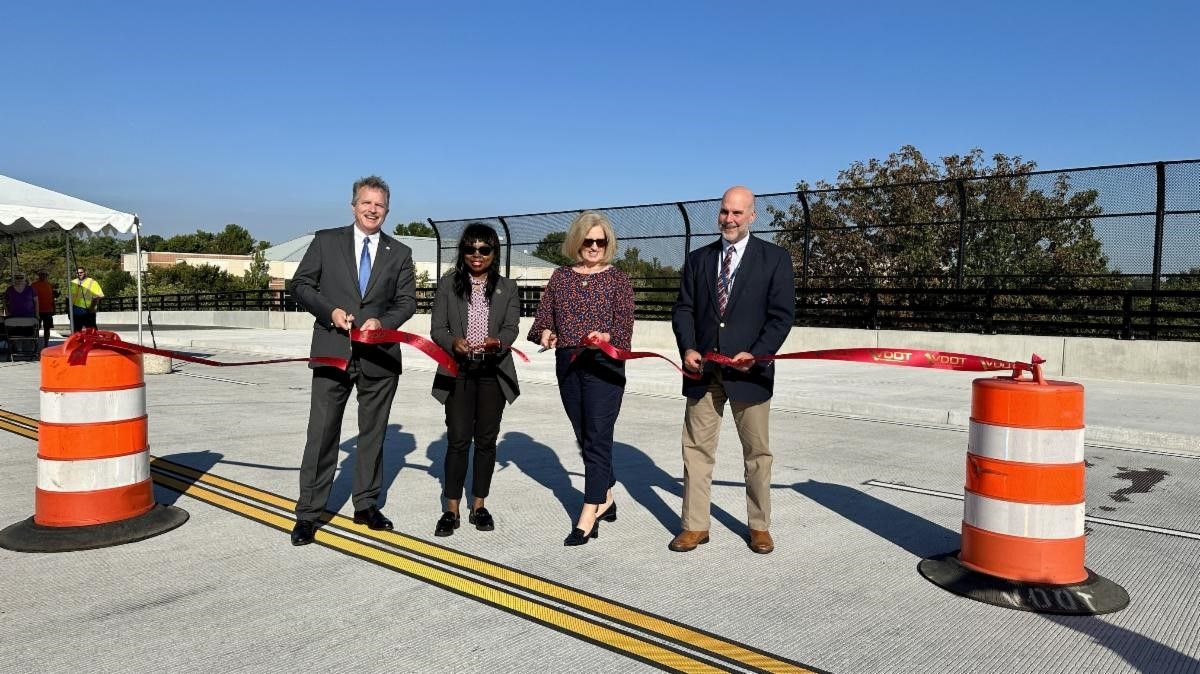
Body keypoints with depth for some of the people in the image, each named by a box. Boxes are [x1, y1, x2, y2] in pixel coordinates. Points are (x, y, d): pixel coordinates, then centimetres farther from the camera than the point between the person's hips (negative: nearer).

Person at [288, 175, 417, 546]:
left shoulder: (400, 253, 9)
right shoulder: (326, 240, 5)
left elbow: (407, 301, 7)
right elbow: (301, 284, 5)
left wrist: (382, 321, -12)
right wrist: (330, 311, -11)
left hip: (380, 355, 2)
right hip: (333, 351, -2)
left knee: (373, 433, 11)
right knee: (322, 432, -1)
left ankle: (366, 505, 24)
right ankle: (308, 513, 8)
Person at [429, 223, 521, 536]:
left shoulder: (507, 288, 7)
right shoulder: (448, 284, 5)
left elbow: (511, 327, -4)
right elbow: (437, 328, -1)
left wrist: (498, 342, -26)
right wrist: (453, 342, -22)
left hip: (493, 373, 1)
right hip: (458, 372, -1)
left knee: (486, 440, 7)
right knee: (458, 439, -3)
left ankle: (479, 507, 19)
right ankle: (451, 511, 7)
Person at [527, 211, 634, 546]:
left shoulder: (617, 279, 0)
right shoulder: (560, 276, 10)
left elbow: (624, 327, -7)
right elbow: (543, 317, 6)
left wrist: (606, 337, -28)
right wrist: (545, 333, -16)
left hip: (604, 365, -5)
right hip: (567, 364, 5)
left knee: (597, 438, -6)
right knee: (584, 437, 14)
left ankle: (588, 518, -5)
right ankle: (606, 499, 32)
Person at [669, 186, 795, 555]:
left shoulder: (775, 258, 1)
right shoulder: (697, 259, 11)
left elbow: (782, 314, -5)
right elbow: (683, 309, 8)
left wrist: (756, 353, -17)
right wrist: (688, 348, -9)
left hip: (749, 370, -2)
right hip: (703, 370, 3)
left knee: (757, 452, 8)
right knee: (696, 448, 6)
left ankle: (759, 525, 23)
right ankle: (695, 525, 16)